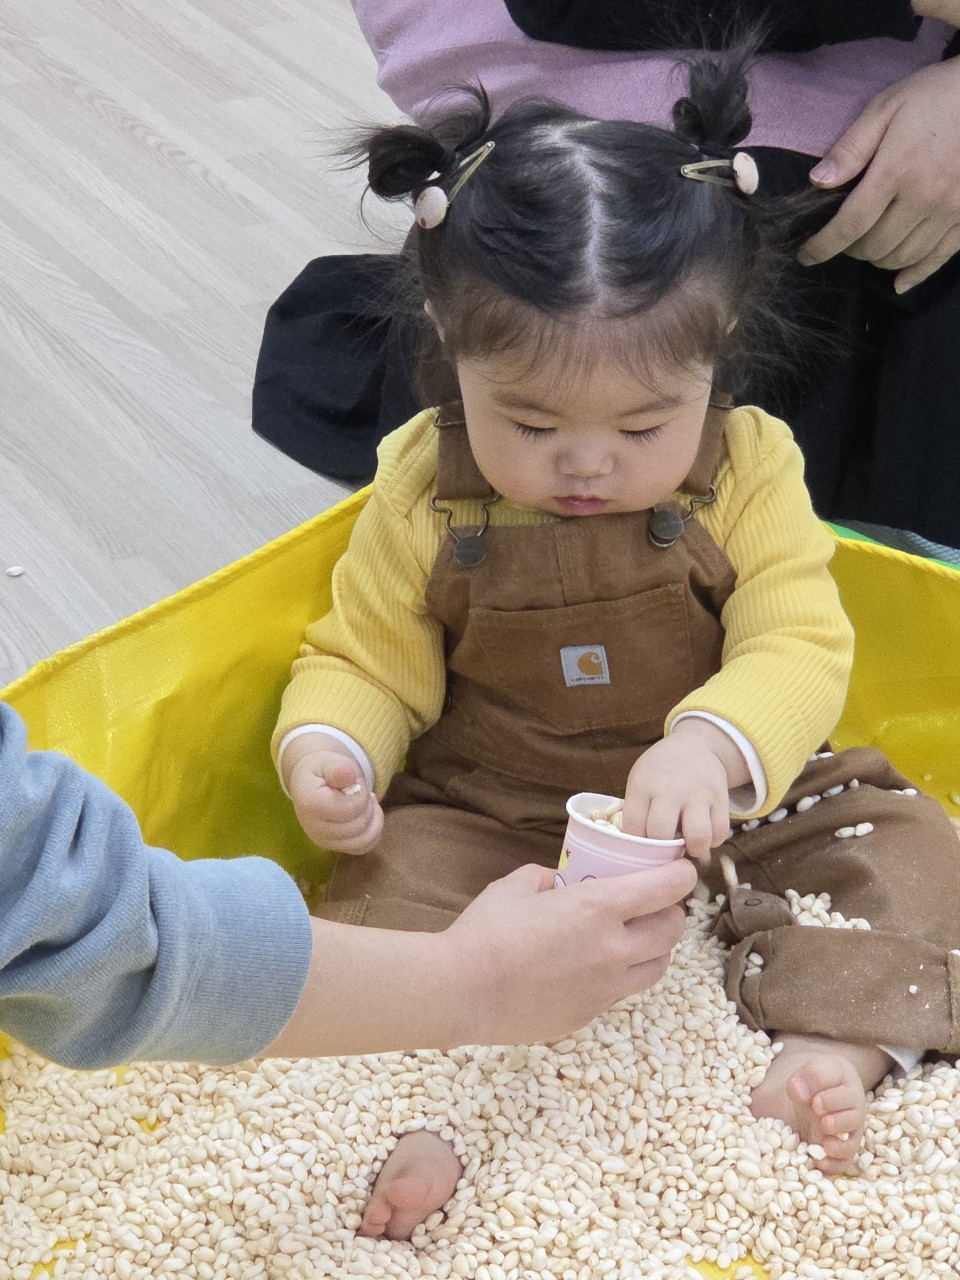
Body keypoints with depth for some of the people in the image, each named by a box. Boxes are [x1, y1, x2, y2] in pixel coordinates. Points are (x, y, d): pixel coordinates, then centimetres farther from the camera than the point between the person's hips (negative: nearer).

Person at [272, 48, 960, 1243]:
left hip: (725, 802, 1)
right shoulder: (423, 493, -10)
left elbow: (800, 649, -19)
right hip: (489, 815, 0)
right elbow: (363, 661, -1)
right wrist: (325, 749, -24)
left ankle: (827, 1051, -24)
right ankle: (417, 1120, -32)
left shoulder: (748, 470, -12)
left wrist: (714, 747, -41)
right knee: (391, 885, -26)